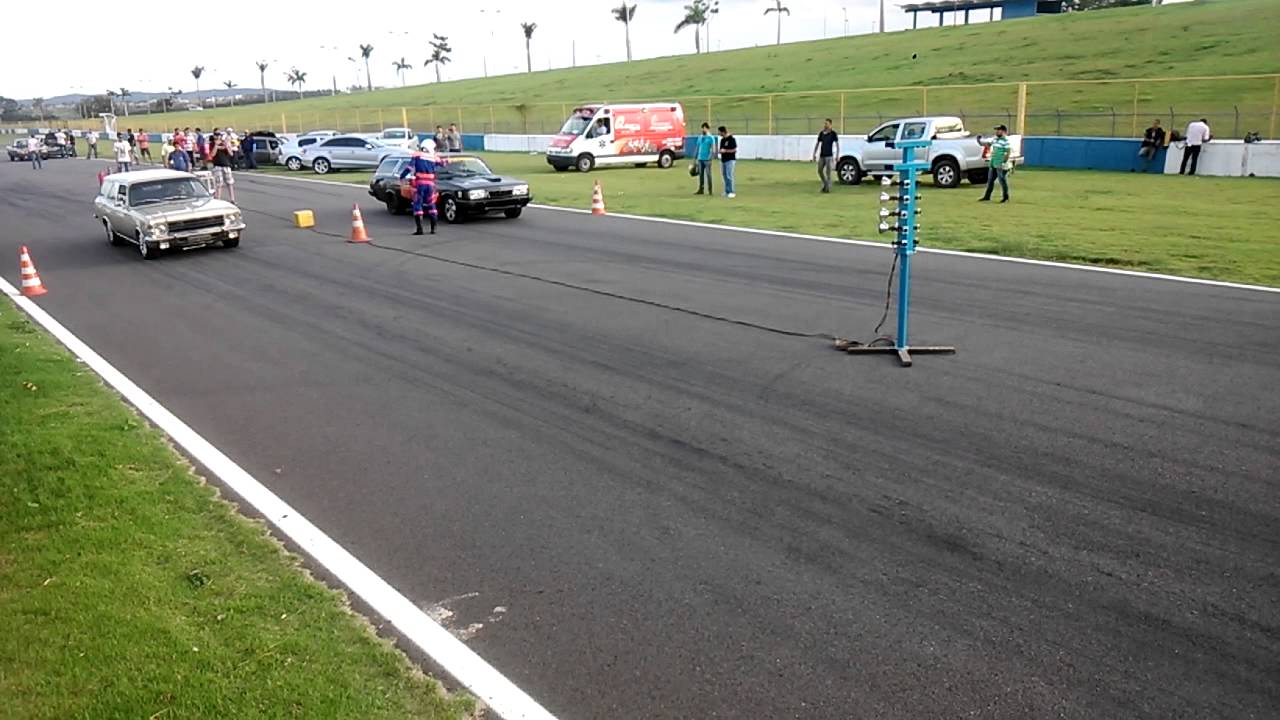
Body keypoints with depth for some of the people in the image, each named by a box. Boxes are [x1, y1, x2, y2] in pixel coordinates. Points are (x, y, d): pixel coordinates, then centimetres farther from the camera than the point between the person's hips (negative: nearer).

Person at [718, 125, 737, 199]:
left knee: (729, 176, -12)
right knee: (725, 176, 9)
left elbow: (734, 150, -12)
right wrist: (720, 151, -2)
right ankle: (727, 191, 14)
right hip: (723, 160, 8)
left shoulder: (732, 139, -9)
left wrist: (725, 151, -15)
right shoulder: (722, 140, 14)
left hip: (730, 160, -8)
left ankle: (732, 192, -9)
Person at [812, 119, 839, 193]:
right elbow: (817, 144, 14)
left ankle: (828, 188, 2)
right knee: (820, 171, 5)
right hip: (821, 155, 5)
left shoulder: (833, 133, -6)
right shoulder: (821, 133, 7)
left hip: (829, 155, -5)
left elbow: (837, 145, -5)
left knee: (828, 172, -5)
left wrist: (837, 155, -11)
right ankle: (825, 184, 24)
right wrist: (814, 154, 8)